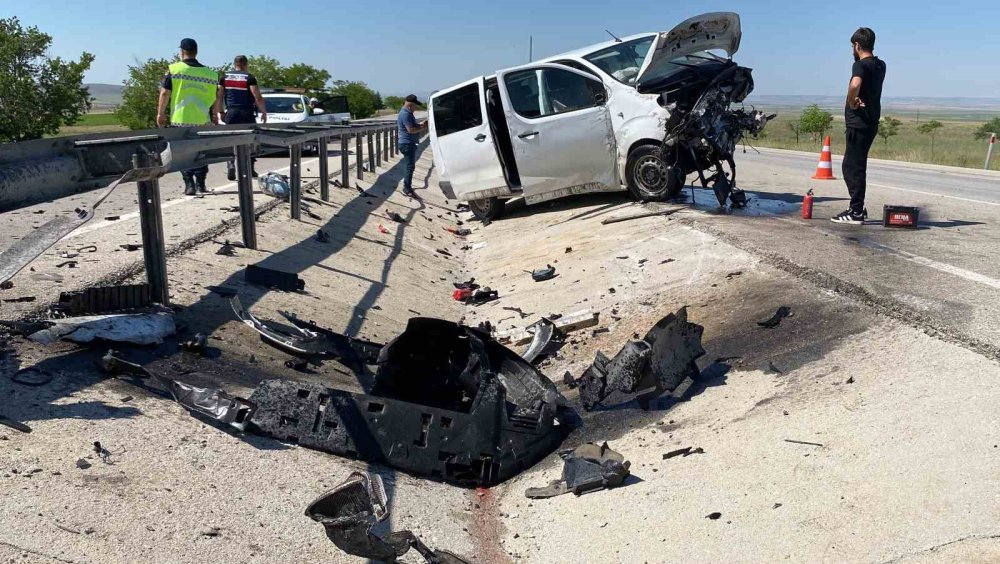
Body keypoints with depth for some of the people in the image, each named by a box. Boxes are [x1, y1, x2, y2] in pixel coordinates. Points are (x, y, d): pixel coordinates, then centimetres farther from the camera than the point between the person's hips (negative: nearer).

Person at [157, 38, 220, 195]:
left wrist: (160, 113, 5)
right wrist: (215, 115, 23)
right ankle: (200, 185, 11)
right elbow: (216, 98, 9)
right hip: (202, 121, 2)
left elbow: (165, 93, -4)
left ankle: (189, 184, 0)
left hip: (180, 120, -2)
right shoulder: (210, 73, 3)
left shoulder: (174, 70, -3)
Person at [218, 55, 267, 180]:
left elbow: (219, 97, 7)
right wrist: (264, 112, 0)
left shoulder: (225, 77, 8)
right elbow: (258, 97, -10)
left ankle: (230, 165, -14)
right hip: (247, 113, -2)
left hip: (231, 113, 2)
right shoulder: (249, 78, -2)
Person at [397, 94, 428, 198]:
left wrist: (421, 125, 10)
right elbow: (410, 129, -25)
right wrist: (422, 128, -13)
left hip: (410, 143, 11)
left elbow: (413, 126, 27)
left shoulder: (408, 113, 16)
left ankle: (407, 186, 26)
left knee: (410, 166, 17)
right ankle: (407, 189, -4)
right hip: (407, 144, -11)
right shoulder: (405, 114, -18)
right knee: (410, 166, -9)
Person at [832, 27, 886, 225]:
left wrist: (852, 102, -19)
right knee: (855, 165, 17)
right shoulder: (880, 65, 13)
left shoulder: (861, 65, -14)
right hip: (871, 121, 9)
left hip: (858, 123, -9)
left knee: (853, 167, -5)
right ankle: (857, 208, 22)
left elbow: (855, 84, -36)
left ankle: (856, 212, -3)